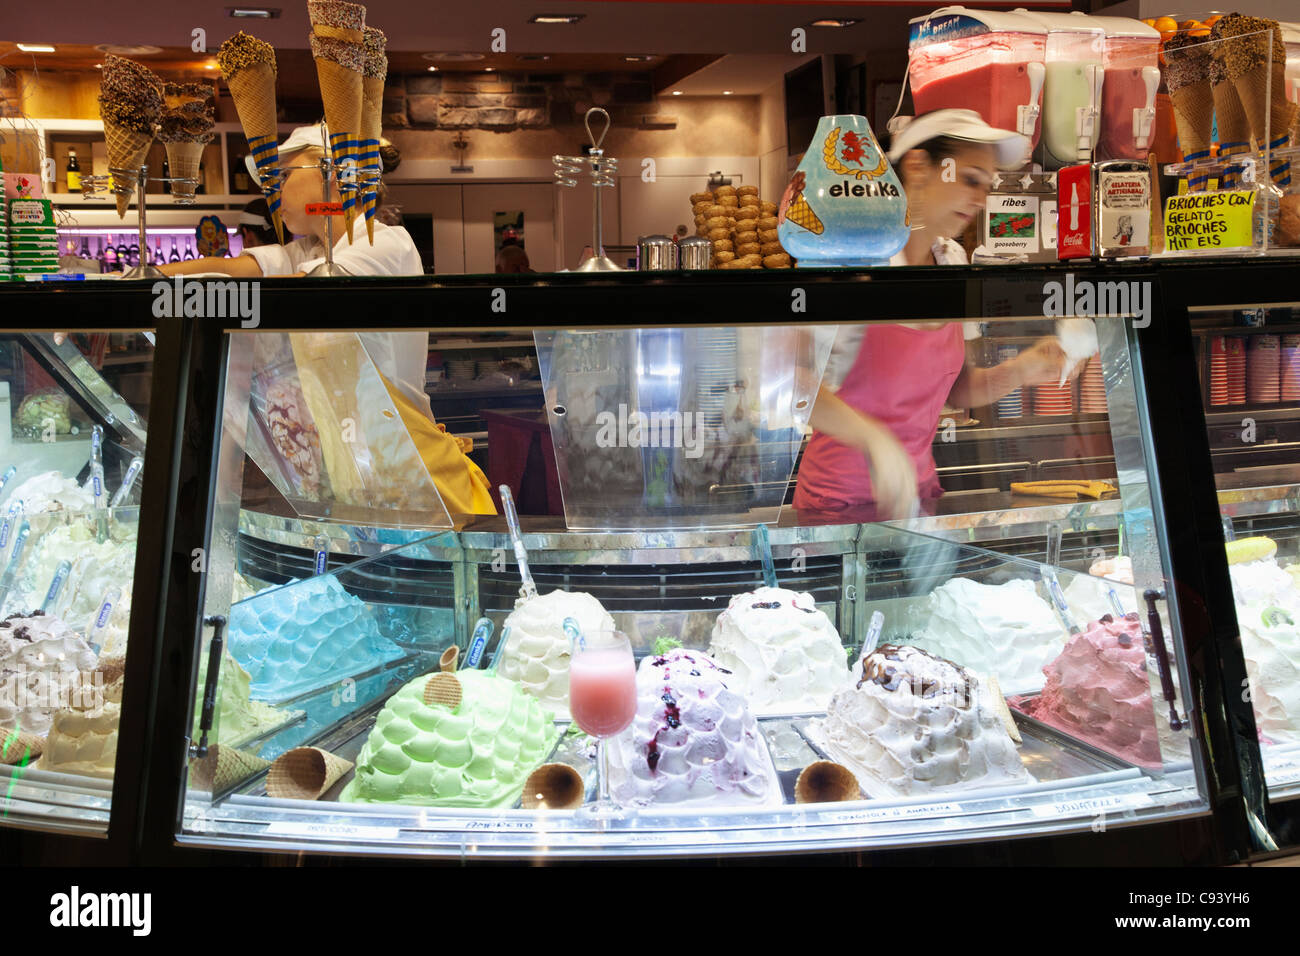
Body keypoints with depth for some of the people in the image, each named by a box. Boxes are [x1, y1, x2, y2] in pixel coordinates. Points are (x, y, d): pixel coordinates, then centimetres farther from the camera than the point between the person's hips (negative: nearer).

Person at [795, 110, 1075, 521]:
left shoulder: (952, 259, 4)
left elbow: (954, 389, 11)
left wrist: (1016, 373, -7)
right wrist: (874, 437, -41)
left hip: (919, 490, 7)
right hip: (840, 498, -6)